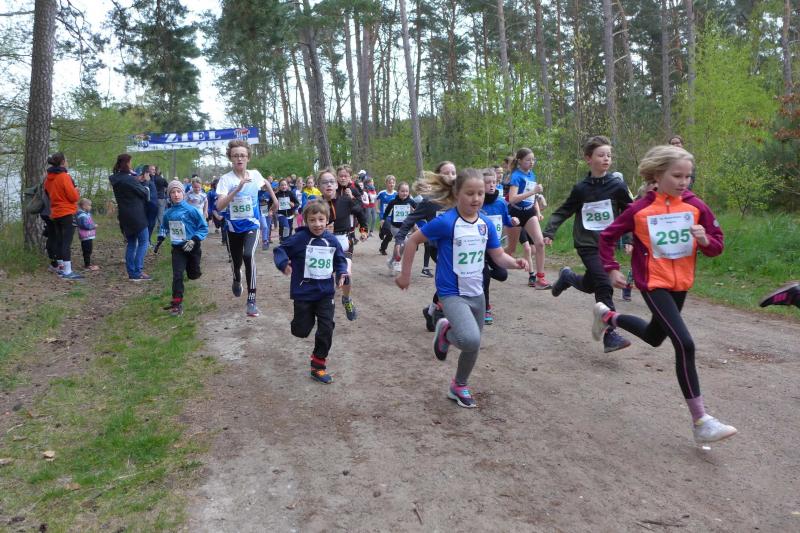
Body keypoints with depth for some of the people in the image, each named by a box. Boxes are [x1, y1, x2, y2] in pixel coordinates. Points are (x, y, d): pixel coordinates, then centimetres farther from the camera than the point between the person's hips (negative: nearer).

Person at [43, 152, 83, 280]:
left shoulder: (48, 178, 10)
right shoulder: (64, 177, -15)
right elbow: (73, 197, -16)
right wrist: (76, 191, 3)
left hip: (55, 214, 8)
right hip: (67, 213, -8)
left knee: (58, 241, 13)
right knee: (67, 242, -9)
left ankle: (61, 268, 20)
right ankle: (67, 272, -12)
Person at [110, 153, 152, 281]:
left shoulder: (115, 179, 6)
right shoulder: (130, 179, -18)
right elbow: (144, 192, -9)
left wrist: (133, 175, 1)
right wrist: (146, 189, 13)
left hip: (124, 216, 8)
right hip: (136, 215, -8)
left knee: (131, 243, 14)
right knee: (143, 241, -1)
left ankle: (131, 273, 14)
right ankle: (138, 272, -9)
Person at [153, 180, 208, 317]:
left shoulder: (191, 210, -14)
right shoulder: (168, 213, 1)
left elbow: (204, 227, -10)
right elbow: (164, 227, 21)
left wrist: (194, 240, -19)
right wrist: (160, 240, 12)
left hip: (192, 248, -2)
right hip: (177, 249, 2)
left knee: (193, 275, 11)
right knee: (177, 275, -10)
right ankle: (177, 303, -4)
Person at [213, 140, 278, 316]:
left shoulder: (255, 174, -7)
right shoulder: (226, 179, -16)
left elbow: (266, 183, 19)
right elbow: (220, 206, -29)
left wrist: (275, 200, 22)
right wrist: (239, 187, -36)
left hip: (252, 225, 0)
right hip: (233, 227, 0)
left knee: (248, 256, -27)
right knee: (236, 262, 15)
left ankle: (251, 299, -20)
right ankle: (237, 280, 54)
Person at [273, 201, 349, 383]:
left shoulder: (332, 240, -2)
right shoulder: (299, 238, -14)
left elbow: (340, 260, 12)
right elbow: (280, 250, -8)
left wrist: (342, 274, -6)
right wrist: (283, 263, -27)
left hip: (326, 293, 3)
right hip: (303, 293, -2)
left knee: (326, 329, -1)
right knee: (301, 331, 7)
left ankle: (318, 365, 15)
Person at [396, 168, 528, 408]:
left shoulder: (486, 224, -1)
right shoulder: (445, 222, -19)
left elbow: (499, 256, 5)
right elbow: (413, 240, -9)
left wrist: (515, 262, -17)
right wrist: (405, 274, -4)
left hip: (476, 293, 6)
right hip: (452, 293, -6)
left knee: (473, 346, 15)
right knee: (470, 340, -28)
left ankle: (459, 386, 40)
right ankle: (446, 332, 6)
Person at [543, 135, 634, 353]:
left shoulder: (617, 186, -2)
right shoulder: (581, 188, -4)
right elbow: (563, 212, 4)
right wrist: (549, 232, -6)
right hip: (587, 244, -3)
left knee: (590, 285, 13)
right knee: (604, 286, -14)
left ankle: (567, 276, 46)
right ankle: (610, 336, -9)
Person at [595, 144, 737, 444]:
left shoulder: (695, 206, -5)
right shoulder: (640, 209, -13)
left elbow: (717, 246, 0)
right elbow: (607, 237, 0)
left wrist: (705, 240, -21)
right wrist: (612, 269, -5)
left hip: (681, 283, 6)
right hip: (654, 284, -5)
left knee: (655, 337, 25)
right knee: (685, 344, -18)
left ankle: (607, 316, 52)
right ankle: (700, 422, -11)